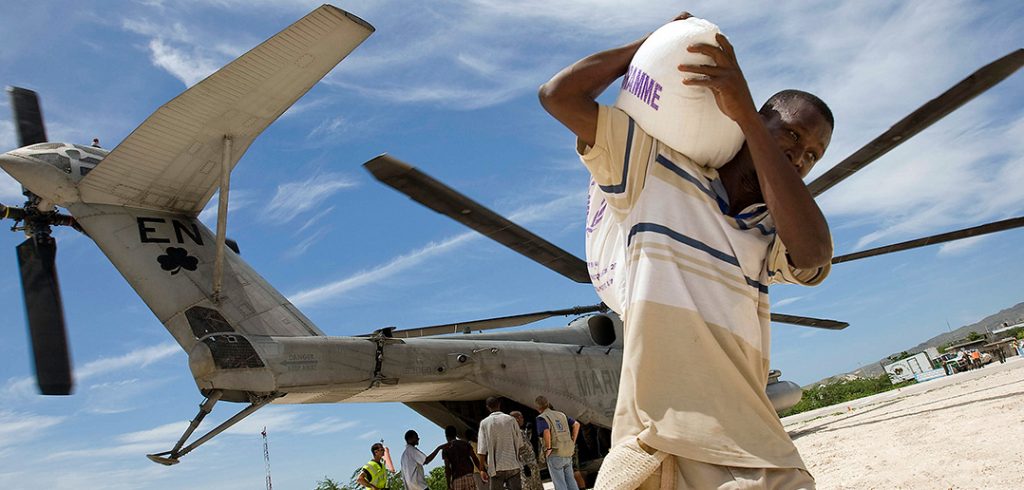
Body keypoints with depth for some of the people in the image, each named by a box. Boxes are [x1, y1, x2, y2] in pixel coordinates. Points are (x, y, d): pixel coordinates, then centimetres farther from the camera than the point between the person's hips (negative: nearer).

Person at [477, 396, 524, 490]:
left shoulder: (484, 423, -2)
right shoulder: (511, 419, 1)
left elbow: (482, 449, -4)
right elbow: (519, 442, 4)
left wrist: (483, 469, 1)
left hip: (495, 467, -1)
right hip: (513, 465, 1)